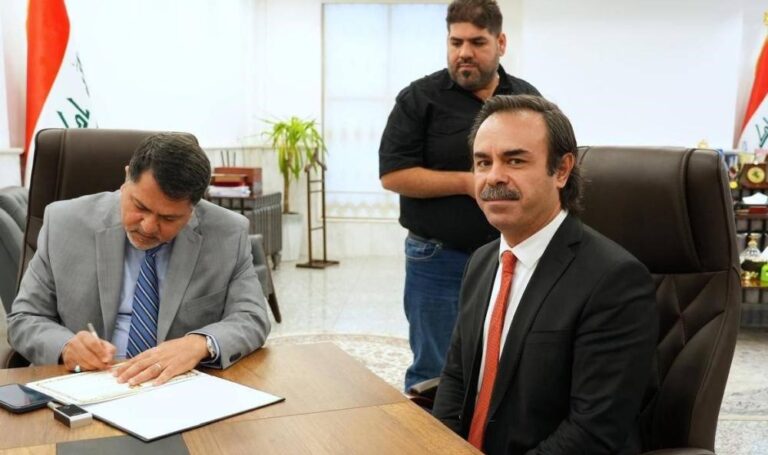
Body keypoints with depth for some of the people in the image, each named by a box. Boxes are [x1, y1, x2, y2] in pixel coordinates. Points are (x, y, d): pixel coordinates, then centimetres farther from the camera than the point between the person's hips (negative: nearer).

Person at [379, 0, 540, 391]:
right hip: (439, 261, -3)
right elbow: (393, 174, -10)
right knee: (434, 373, 4)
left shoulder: (529, 99, 8)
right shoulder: (421, 98, -5)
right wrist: (468, 183, -15)